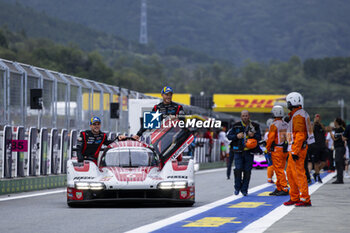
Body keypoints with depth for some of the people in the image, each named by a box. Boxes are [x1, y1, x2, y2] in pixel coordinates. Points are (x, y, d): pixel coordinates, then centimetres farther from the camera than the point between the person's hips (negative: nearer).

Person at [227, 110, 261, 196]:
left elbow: (259, 137, 7)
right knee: (238, 169, -10)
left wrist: (253, 135, -15)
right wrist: (236, 136, -12)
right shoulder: (236, 126, 4)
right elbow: (229, 136, 6)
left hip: (249, 152, 1)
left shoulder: (255, 126, 5)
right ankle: (237, 188, 6)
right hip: (238, 151, -1)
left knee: (247, 171, 0)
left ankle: (244, 189, 9)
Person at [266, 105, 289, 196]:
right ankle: (278, 188, 18)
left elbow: (270, 138, -13)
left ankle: (284, 189, -10)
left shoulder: (274, 125, -13)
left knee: (279, 170, -6)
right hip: (285, 150, 8)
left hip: (277, 150, -8)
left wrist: (267, 148, 0)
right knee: (280, 169, 13)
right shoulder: (286, 125, 10)